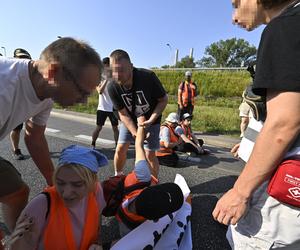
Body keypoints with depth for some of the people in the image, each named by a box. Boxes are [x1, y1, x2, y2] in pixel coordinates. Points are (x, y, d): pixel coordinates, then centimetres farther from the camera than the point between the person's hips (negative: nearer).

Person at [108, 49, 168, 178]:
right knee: (120, 149, 0)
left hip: (151, 120, -2)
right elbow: (123, 114, -14)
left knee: (150, 154, -2)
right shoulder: (113, 88, -23)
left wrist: (150, 121, -26)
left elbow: (164, 100, -18)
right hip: (129, 120, 3)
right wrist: (135, 133, -27)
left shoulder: (148, 77, -31)